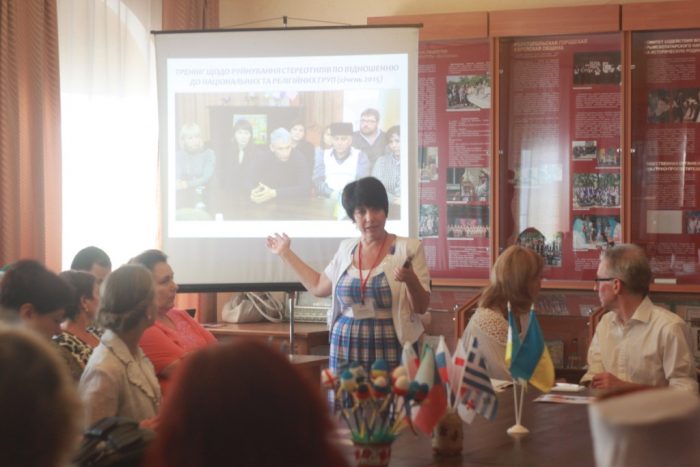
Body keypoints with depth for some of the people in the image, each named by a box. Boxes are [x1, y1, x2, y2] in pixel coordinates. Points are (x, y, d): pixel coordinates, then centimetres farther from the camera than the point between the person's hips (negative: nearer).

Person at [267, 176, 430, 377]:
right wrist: (286, 253, 25)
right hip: (345, 349, 4)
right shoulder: (347, 249, 10)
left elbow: (421, 307, -3)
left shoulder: (407, 249, -3)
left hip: (389, 352, -4)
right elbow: (318, 286, 23)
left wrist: (411, 280, -22)